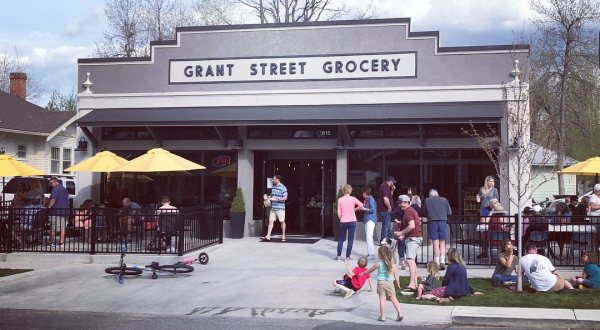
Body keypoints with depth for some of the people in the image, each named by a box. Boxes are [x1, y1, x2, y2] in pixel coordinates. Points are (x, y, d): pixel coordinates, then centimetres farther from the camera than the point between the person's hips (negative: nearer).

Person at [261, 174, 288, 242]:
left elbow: (285, 198, -16)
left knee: (282, 221, 4)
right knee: (271, 221, 1)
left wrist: (275, 199, -18)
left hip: (280, 208, -6)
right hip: (273, 207, 7)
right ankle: (268, 236, -1)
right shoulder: (273, 187, 12)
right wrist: (269, 197, 6)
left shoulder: (283, 188, -11)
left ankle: (283, 236, 15)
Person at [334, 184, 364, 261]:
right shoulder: (353, 199, -4)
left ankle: (338, 256, 12)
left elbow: (339, 213, -1)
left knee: (340, 239, 13)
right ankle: (348, 256, 5)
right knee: (350, 239, 5)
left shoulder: (340, 199, -2)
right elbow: (361, 205, -13)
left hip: (343, 222, 1)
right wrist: (355, 209, 5)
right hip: (352, 221, -1)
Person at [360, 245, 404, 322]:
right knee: (393, 299, 11)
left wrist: (363, 273, 24)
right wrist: (397, 284, 11)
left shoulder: (378, 264, -7)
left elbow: (370, 270, 8)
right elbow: (396, 274, 1)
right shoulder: (392, 263, -1)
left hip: (381, 283, -3)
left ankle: (382, 316, 5)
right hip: (390, 283, 3)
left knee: (382, 299, 1)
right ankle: (400, 314, 5)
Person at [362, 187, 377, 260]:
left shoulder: (371, 199, -10)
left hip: (370, 220, -10)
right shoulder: (367, 200, 18)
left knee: (369, 237, -14)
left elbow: (372, 210, -17)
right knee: (368, 237, 11)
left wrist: (364, 209, -12)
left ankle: (372, 254, -15)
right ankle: (369, 253, 15)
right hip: (367, 220, 10)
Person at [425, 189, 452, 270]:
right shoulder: (444, 200, 11)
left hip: (432, 222, -1)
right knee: (442, 243, 10)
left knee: (436, 243, 1)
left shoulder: (427, 200, 8)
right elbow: (449, 213, 13)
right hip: (443, 221, 1)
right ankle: (442, 262, 1)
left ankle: (437, 264, 0)